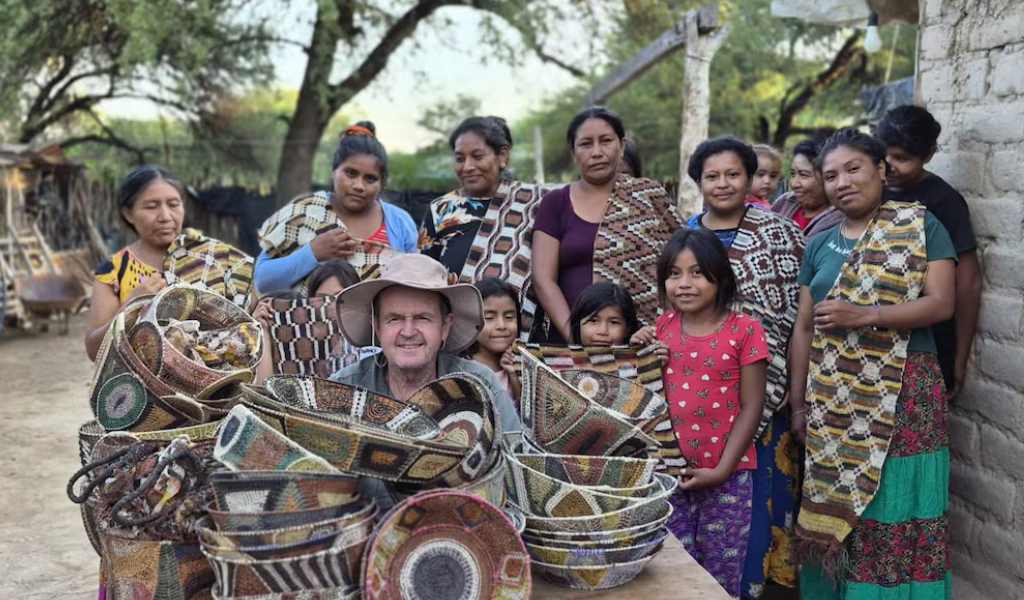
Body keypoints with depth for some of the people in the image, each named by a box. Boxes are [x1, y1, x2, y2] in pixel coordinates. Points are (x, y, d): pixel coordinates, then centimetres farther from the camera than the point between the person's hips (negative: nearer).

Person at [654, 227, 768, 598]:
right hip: (672, 473, 3)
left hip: (727, 477, -3)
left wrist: (721, 470, -11)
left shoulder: (744, 331, -8)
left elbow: (751, 408, -7)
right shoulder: (662, 328, 4)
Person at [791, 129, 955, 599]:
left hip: (902, 391, -4)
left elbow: (941, 303, -9)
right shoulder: (819, 246, 12)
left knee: (894, 514, -2)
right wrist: (798, 401, 6)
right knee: (834, 510, 9)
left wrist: (863, 315, -19)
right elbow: (803, 327, 11)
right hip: (832, 398, 4)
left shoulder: (921, 227, 0)